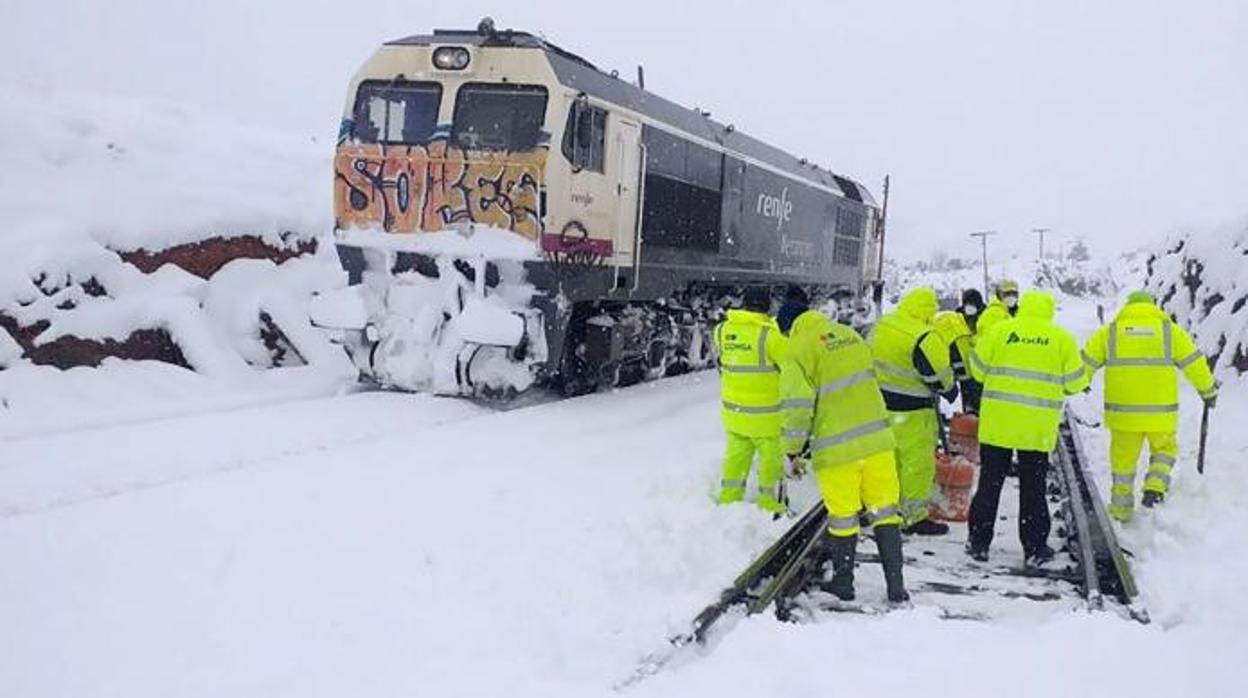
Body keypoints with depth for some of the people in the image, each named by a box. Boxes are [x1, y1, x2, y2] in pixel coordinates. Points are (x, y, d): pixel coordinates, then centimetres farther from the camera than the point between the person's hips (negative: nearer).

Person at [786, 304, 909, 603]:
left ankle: (843, 584, 23)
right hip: (877, 440, 5)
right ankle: (896, 587, 13)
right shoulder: (851, 337, 11)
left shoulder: (800, 350, -7)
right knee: (885, 511, 11)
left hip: (836, 447, -4)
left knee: (843, 518, 9)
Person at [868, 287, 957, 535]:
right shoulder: (925, 339, -22)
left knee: (892, 457, 20)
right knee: (919, 462, 2)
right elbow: (939, 375, -13)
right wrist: (950, 388, 7)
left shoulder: (881, 326, 4)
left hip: (880, 403, 9)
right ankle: (915, 518, 8)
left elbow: (872, 358, 16)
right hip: (909, 411, -8)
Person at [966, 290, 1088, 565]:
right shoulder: (1062, 338, 0)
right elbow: (1075, 382, 1)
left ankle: (979, 542, 15)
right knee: (1033, 487, 9)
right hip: (1038, 427, 0)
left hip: (997, 421, 0)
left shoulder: (1000, 330, -1)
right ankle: (1034, 548, 13)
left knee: (990, 482, 10)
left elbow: (978, 369, 3)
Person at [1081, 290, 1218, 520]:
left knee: (1123, 458, 13)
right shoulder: (1170, 330, 5)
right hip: (1161, 411, 0)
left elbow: (1085, 362, 6)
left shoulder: (1110, 332, 6)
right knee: (1163, 450, 21)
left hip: (1122, 410, 1)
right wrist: (1208, 391, 22)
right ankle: (1155, 486, -3)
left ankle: (1121, 509, 19)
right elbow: (1194, 363, 7)